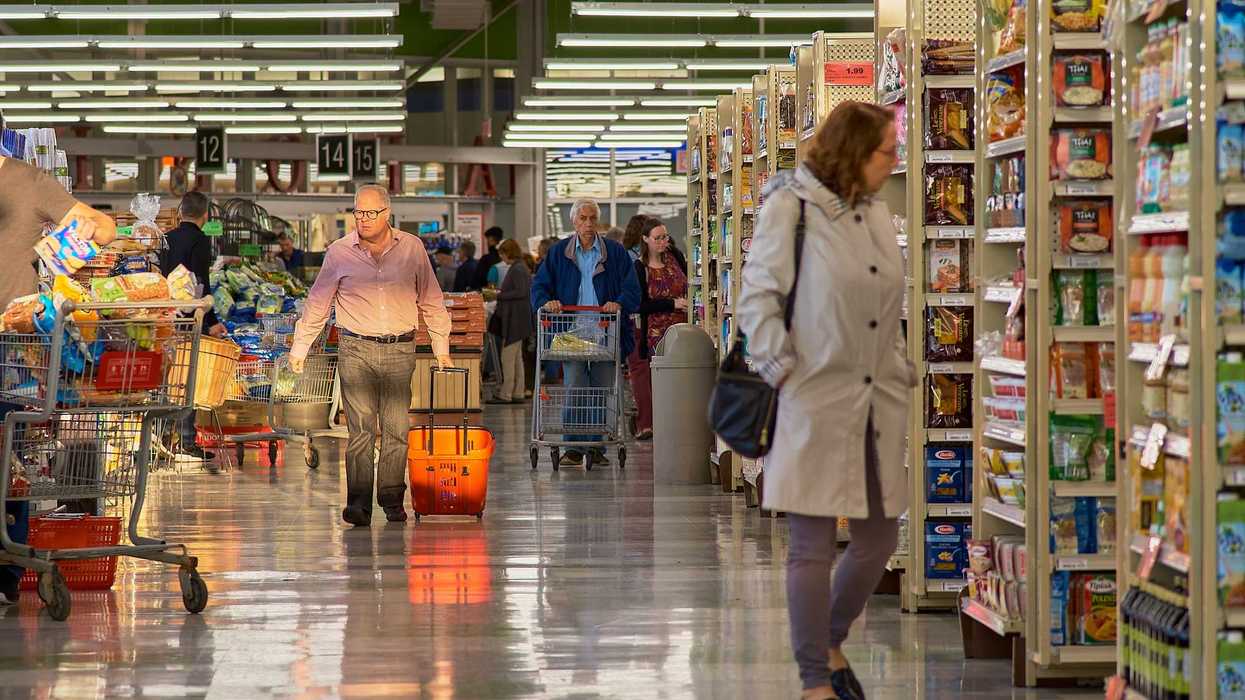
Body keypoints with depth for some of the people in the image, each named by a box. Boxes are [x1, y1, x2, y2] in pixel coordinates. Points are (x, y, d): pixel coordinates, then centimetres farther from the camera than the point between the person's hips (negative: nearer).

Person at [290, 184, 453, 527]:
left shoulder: (412, 248, 5)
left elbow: (431, 302, 13)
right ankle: (358, 503, -7)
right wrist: (299, 348, 9)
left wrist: (441, 348, 12)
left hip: (400, 349, 1)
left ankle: (393, 500, 8)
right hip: (356, 348, -1)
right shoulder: (340, 252, 3)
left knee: (396, 429, 1)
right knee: (360, 428, -7)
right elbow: (317, 303, 11)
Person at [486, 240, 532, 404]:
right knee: (517, 358, 13)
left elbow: (521, 292, -23)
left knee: (507, 358, -8)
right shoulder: (519, 268, 16)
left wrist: (500, 295, -15)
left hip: (514, 320, -11)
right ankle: (517, 393, 17)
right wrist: (500, 293, 12)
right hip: (516, 320, 11)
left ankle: (505, 395, -7)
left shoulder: (517, 270, -15)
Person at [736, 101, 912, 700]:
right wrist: (781, 370, -11)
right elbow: (757, 297, -7)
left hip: (877, 403, 7)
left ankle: (830, 643, 34)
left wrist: (898, 371, 12)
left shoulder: (876, 214, 13)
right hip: (815, 404, -7)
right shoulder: (791, 207, -8)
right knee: (813, 548, 0)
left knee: (879, 538, 11)